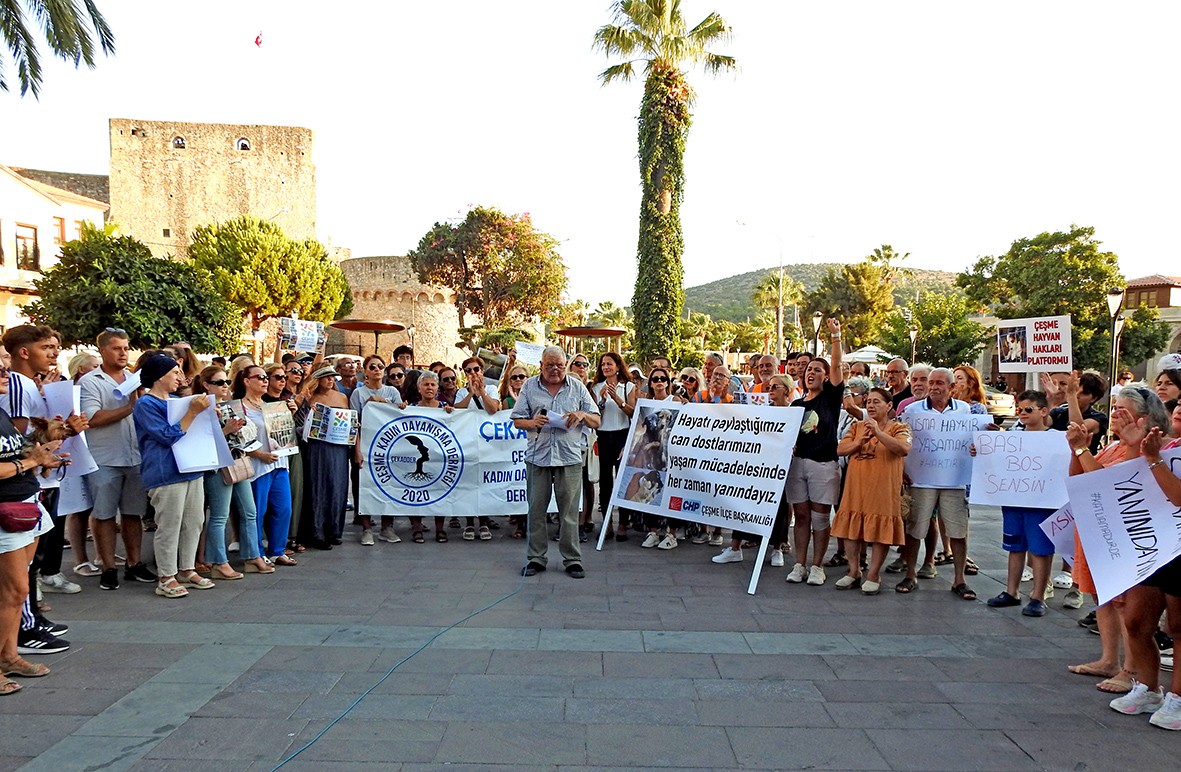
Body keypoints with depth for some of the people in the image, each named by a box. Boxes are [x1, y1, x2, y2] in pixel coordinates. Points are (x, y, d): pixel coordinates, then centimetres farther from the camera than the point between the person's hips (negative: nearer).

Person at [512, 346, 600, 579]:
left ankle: (572, 559, 11)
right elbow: (517, 420, 8)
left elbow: (596, 422, 10)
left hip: (569, 457, -1)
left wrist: (582, 415, -12)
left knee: (569, 510, 1)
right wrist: (533, 423, -13)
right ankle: (535, 558, 16)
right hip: (537, 455, 1)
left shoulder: (577, 387, 8)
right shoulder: (530, 387, 9)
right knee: (536, 509, 5)